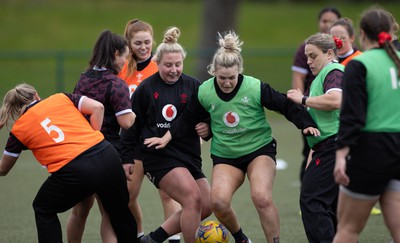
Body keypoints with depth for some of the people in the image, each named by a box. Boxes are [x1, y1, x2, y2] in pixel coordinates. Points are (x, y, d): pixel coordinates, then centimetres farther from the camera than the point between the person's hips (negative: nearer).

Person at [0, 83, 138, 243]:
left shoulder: (18, 129, 15)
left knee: (43, 210, 24)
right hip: (106, 155, 2)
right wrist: (91, 137, 13)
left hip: (73, 172, -2)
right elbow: (97, 107, 6)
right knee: (121, 212, 20)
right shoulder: (61, 98, 17)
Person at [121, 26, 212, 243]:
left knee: (206, 207, 3)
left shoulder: (193, 86, 3)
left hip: (189, 155, 6)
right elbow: (130, 127, 3)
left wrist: (207, 128, -12)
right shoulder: (145, 89, -3)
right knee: (193, 199, -21)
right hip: (159, 156, -6)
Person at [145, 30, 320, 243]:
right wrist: (167, 138, 7)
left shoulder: (256, 88, -15)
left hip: (260, 149, -2)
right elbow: (187, 120, 10)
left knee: (261, 198, -26)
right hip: (225, 156, 3)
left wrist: (306, 124, -16)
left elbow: (286, 105, -7)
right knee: (218, 201, -20)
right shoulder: (204, 92, -6)